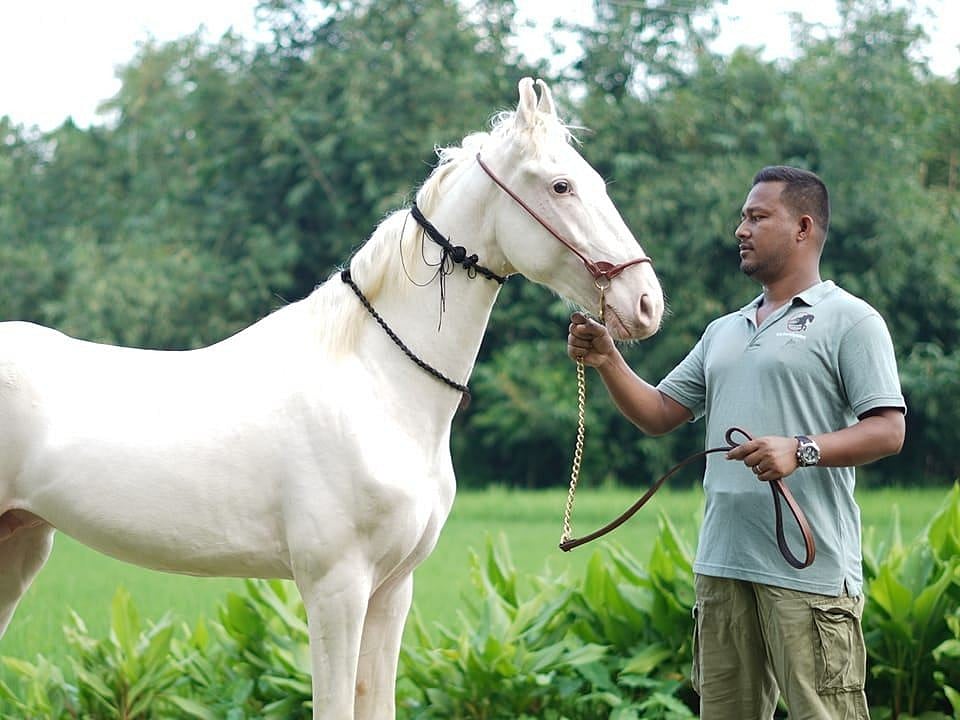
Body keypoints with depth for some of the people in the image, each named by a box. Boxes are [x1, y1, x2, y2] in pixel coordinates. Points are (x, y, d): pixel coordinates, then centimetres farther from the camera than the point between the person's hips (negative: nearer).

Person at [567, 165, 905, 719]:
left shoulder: (849, 320, -1)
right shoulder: (725, 332, 22)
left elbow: (888, 431, -10)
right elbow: (658, 414, 19)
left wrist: (802, 450, -24)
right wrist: (608, 361, 4)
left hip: (808, 570, -7)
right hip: (722, 565, 7)